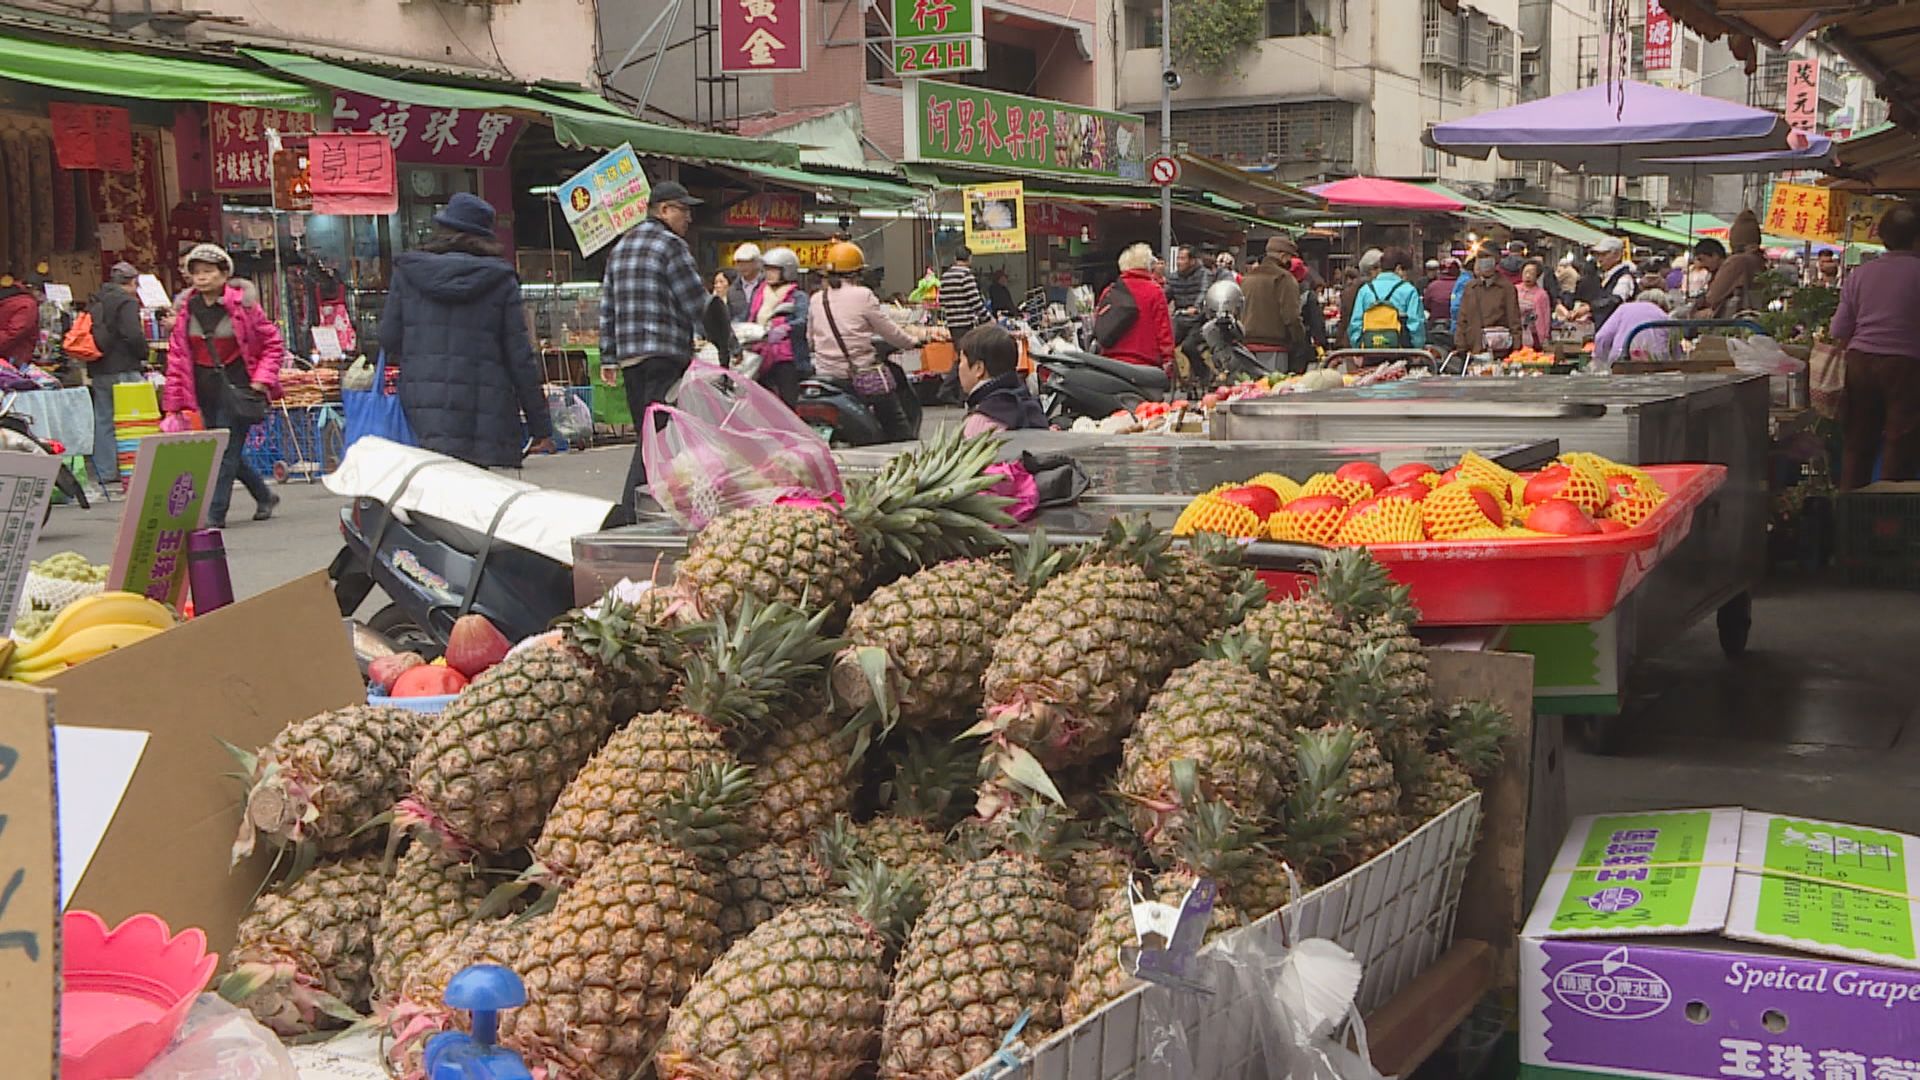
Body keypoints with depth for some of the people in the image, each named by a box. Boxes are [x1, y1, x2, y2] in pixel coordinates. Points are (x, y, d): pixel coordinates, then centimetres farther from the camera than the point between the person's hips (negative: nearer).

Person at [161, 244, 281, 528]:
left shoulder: (243, 305, -5)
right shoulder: (187, 310, 7)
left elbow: (273, 343, 2)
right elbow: (177, 356, 9)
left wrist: (261, 379, -7)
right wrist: (173, 403, 5)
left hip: (237, 386, -5)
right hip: (205, 391, 5)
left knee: (227, 451, -8)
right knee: (225, 451, 10)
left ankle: (214, 514, -4)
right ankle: (265, 496, 30)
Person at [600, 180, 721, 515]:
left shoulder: (621, 247, 20)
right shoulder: (671, 246, -7)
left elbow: (607, 309, 19)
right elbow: (698, 305, -8)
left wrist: (609, 358, 20)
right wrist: (723, 304, 12)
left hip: (628, 356, 9)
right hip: (665, 356, -9)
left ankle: (631, 511, 13)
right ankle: (631, 510, -14)